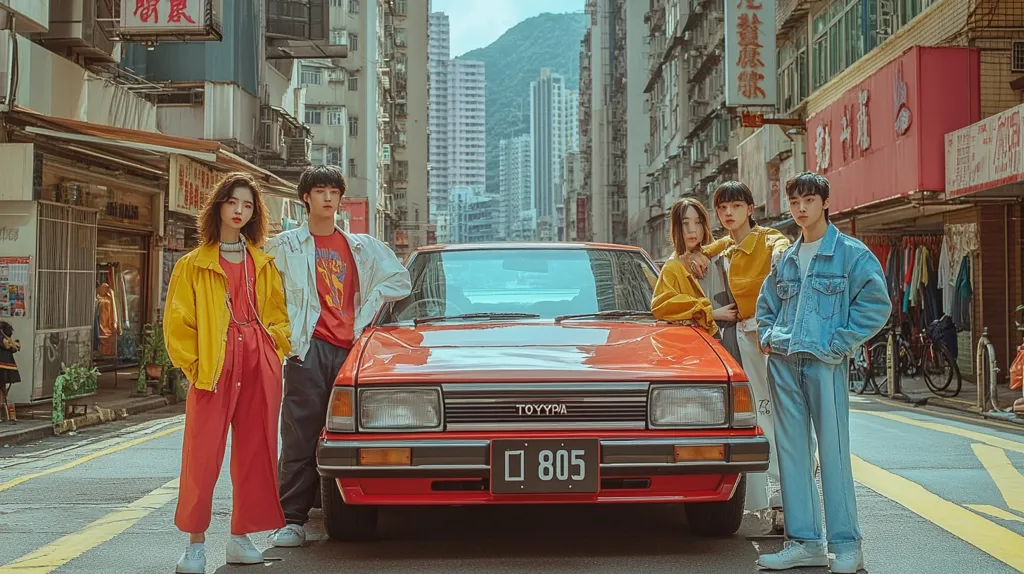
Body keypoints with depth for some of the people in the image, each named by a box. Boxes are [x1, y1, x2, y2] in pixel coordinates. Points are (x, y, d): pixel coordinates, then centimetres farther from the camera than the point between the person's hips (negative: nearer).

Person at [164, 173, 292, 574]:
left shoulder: (265, 264, 16)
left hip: (260, 367, 3)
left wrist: (277, 351, 2)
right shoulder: (194, 265, 6)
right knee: (203, 457, -6)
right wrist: (192, 365, -5)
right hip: (214, 370, -3)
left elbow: (278, 315, 16)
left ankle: (241, 538, 15)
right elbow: (178, 324, 3)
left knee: (255, 455, 5)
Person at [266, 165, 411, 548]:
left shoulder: (362, 247, 18)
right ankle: (292, 519, -6)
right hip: (309, 347, -2)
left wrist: (365, 314, 8)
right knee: (300, 436, -7)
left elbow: (399, 281, 18)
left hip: (349, 347, 2)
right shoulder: (286, 246, 12)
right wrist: (285, 329, 0)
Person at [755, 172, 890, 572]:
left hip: (825, 363, -6)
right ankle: (804, 542, 12)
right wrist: (767, 337, 10)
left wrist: (838, 344, -12)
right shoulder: (786, 260, 17)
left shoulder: (851, 254, -1)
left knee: (833, 450, -5)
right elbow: (766, 306, 28)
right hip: (783, 364, 6)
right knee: (791, 451, 5)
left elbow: (876, 304, -8)